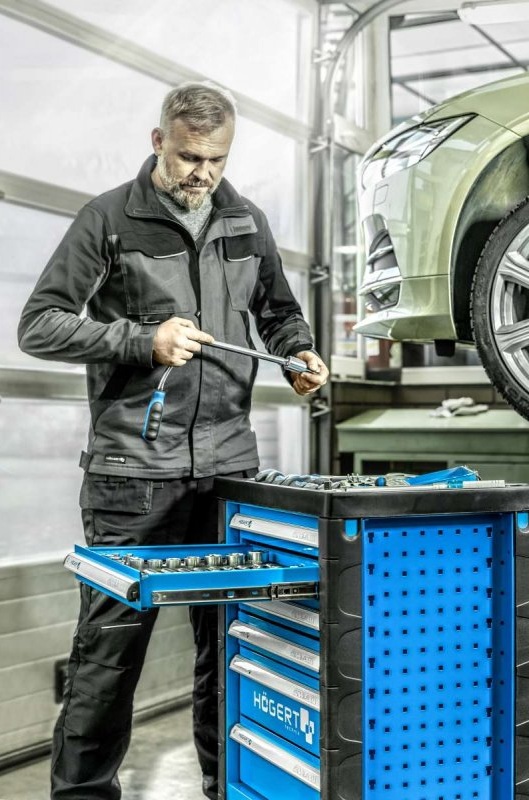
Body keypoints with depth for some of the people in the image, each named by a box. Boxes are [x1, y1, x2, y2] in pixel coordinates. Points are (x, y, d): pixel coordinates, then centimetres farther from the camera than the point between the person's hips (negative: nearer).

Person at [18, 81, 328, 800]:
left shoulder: (248, 221, 13)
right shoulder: (110, 219, 0)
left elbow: (279, 312, 27)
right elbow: (40, 325, -4)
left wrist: (300, 354, 5)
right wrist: (143, 340, -15)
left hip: (229, 461, 4)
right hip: (133, 465, -4)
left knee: (230, 638, 10)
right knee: (111, 642, 1)